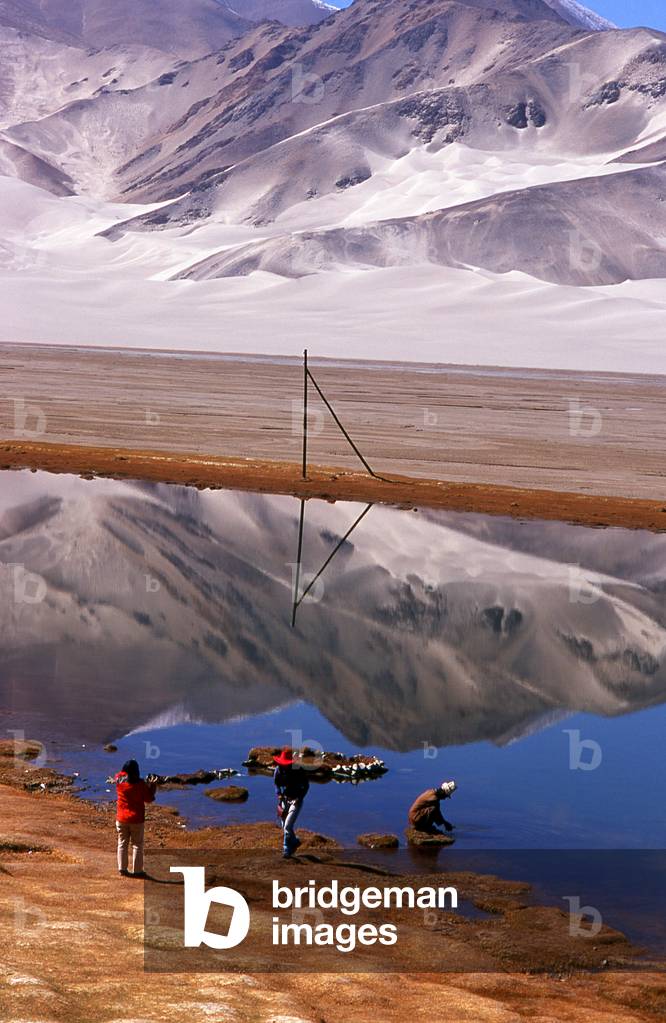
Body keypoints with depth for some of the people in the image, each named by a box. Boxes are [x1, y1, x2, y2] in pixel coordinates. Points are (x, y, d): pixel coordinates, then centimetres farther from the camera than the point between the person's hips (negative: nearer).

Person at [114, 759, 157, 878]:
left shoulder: (119, 780, -7)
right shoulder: (140, 784, -16)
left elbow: (120, 774, 19)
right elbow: (148, 799, -7)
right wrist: (152, 787, 6)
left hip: (121, 819, 3)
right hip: (137, 819, -3)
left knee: (122, 844, 14)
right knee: (137, 845, 6)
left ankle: (122, 869, 16)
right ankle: (137, 870, 8)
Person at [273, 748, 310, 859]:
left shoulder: (299, 770, -17)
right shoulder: (279, 769, -6)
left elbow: (306, 786, -5)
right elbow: (277, 784, 11)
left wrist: (299, 798, -15)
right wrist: (279, 795, -4)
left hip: (296, 800, -5)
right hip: (285, 799, 5)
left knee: (288, 826, -14)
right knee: (284, 826, 11)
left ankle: (286, 849, -3)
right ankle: (295, 842, 36)